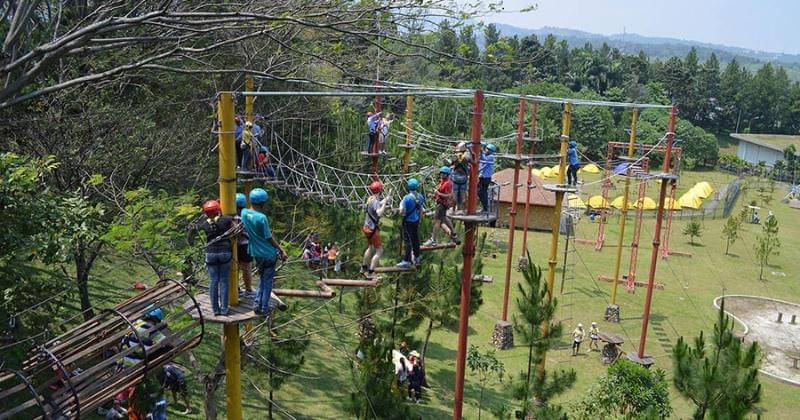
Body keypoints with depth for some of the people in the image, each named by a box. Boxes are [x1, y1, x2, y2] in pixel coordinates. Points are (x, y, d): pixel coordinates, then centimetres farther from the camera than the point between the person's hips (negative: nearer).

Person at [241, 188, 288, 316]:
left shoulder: (244, 213, -4)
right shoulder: (262, 218, -23)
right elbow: (269, 238, -15)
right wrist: (282, 250, -6)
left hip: (256, 252, 6)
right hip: (268, 253, -6)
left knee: (262, 278, 22)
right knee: (268, 281, 7)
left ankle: (258, 304, 19)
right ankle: (264, 309, 13)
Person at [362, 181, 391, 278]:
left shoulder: (370, 199, 5)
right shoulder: (375, 201, -22)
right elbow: (379, 214, -39)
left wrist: (384, 200, 27)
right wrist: (385, 202, -33)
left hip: (367, 226, 10)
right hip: (372, 229, -10)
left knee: (371, 247, 28)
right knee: (379, 251, -2)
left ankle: (364, 268, 42)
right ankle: (370, 272, -3)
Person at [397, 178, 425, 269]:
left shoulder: (407, 198, -22)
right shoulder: (420, 197, -3)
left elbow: (402, 212, -21)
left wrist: (400, 205, -2)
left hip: (408, 222, -6)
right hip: (416, 221, 6)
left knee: (408, 241, -1)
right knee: (415, 239, 19)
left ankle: (407, 261, 4)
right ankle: (417, 257, 33)